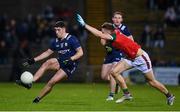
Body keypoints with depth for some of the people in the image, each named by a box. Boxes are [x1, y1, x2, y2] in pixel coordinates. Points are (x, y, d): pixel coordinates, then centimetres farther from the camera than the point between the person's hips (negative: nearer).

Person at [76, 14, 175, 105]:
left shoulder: (115, 37, -29)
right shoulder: (116, 32, -6)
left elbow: (99, 34, -37)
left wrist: (84, 25, -36)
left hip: (141, 58, -8)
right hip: (131, 58, 8)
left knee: (151, 81, 3)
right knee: (114, 72, -8)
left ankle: (169, 96, 25)